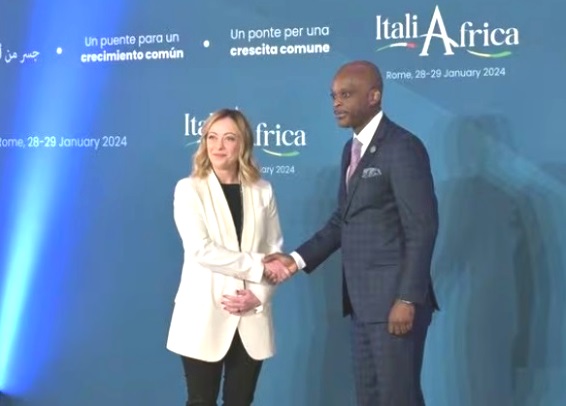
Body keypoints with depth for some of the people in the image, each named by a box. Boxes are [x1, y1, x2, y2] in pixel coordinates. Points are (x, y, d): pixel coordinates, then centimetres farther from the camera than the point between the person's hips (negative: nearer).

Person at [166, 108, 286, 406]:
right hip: (205, 316, -3)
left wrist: (258, 295, -10)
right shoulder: (189, 189, -2)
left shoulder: (263, 191, 7)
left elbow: (275, 252, 5)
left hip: (251, 319, 3)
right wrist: (257, 267, -15)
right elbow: (201, 249, -14)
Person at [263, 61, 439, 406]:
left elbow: (422, 229, -17)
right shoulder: (352, 149, 14)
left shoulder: (403, 147, -13)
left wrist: (408, 299, -20)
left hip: (394, 298, -8)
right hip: (362, 300, 9)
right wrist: (298, 258, 6)